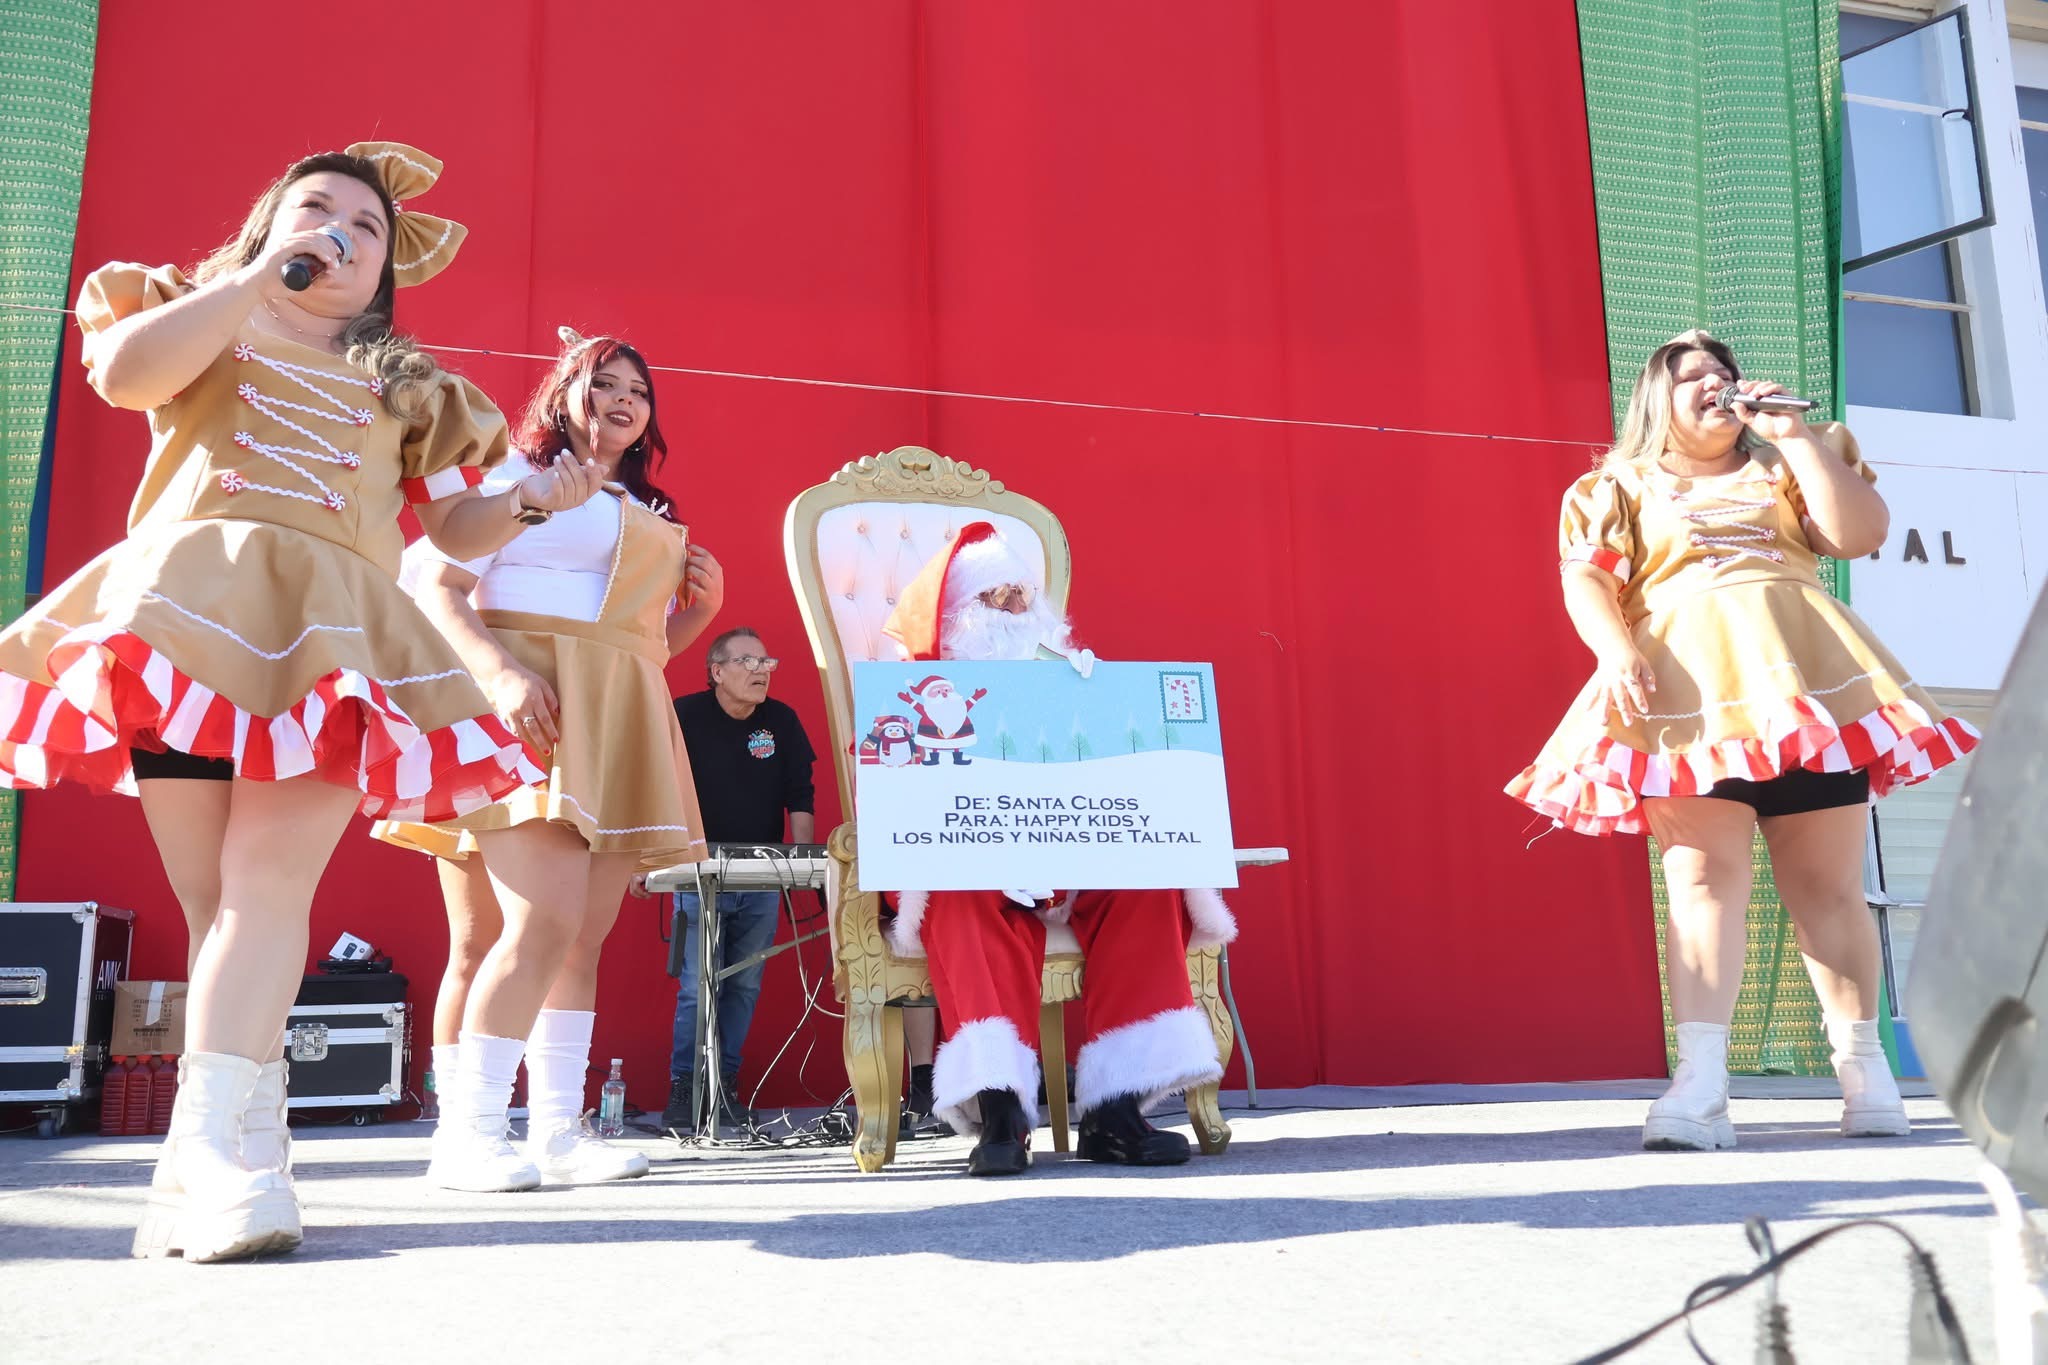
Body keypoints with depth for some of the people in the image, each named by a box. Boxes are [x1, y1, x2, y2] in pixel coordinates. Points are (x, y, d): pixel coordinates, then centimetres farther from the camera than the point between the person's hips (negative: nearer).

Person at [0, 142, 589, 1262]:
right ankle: (247, 1140, -2)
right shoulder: (195, 312, 24)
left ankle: (208, 1151, -24)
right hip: (191, 612, 0)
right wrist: (260, 275, 4)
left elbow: (454, 526, 26)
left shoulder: (404, 386, 28)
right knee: (215, 900, -6)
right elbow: (125, 373, 1)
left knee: (269, 882, -17)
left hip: (331, 629, 1)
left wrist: (527, 501, 6)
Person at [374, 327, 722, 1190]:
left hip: (618, 731, 8)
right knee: (545, 924, -19)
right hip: (529, 715, -7)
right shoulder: (515, 479, 4)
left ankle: (558, 1130, 8)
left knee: (585, 940, 4)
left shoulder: (648, 517, 26)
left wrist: (700, 608, 9)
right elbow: (433, 588, -8)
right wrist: (499, 673, -23)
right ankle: (467, 1134, -12)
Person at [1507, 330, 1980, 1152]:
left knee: (1827, 886, 2)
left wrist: (1797, 437, 4)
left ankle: (1863, 1068, 11)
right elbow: (1584, 582, 1)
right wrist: (1616, 652, -18)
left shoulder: (1780, 466, 23)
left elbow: (1861, 534, 7)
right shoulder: (1622, 486, 15)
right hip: (1691, 697, -2)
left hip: (1805, 683, 3)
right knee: (1703, 877, -14)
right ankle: (1700, 1084, -21)